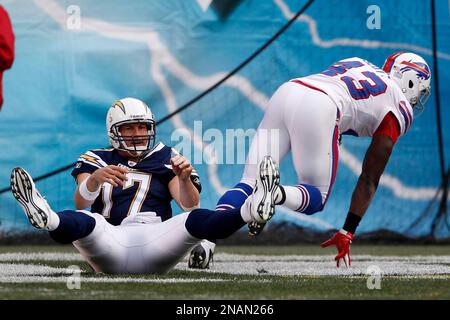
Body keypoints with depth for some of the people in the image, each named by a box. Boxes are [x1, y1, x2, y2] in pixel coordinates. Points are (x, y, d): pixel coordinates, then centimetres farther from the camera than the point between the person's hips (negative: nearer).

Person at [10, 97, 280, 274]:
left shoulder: (165, 159, 21)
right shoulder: (96, 160, 18)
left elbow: (190, 204, 7)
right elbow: (81, 203, -1)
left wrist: (184, 179, -16)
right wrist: (95, 178, -25)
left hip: (156, 242, 1)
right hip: (111, 241, -1)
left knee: (196, 220, -28)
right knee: (82, 221, -33)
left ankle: (251, 210, -54)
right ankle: (46, 218, -67)